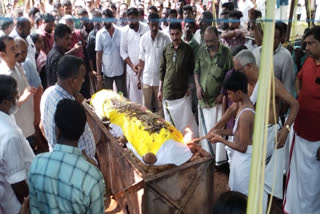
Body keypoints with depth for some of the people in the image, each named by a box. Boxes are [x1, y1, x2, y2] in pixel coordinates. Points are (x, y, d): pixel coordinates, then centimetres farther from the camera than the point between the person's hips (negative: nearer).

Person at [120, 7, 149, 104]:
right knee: (133, 94, 3)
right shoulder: (125, 31, 1)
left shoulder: (146, 29, -5)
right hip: (131, 68, 1)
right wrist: (132, 65, -5)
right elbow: (123, 51, 4)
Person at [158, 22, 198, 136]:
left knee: (186, 120, -2)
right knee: (169, 120, 12)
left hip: (183, 91, -3)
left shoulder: (188, 49, -3)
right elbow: (162, 70, 9)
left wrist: (190, 87, -4)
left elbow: (192, 70, 2)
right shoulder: (166, 49, 4)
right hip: (168, 91, 3)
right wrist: (160, 90, 8)